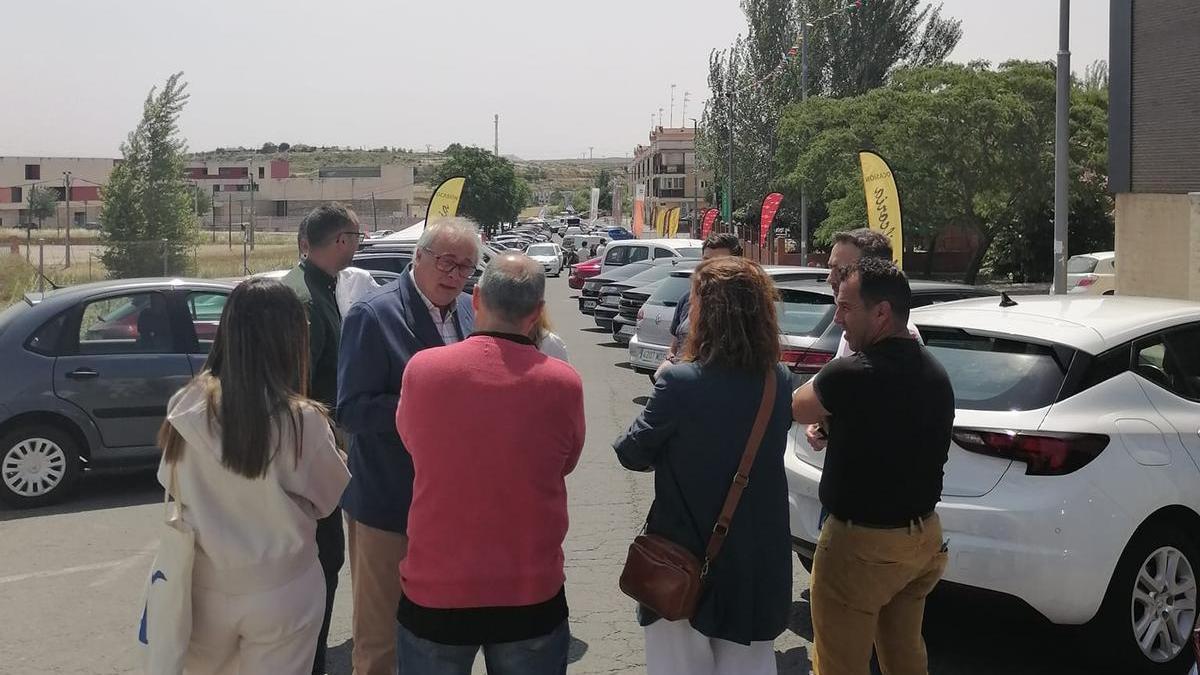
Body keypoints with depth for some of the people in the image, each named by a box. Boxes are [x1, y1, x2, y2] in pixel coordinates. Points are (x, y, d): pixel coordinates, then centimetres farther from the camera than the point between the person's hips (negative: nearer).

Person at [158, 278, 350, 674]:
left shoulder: (189, 404, -12)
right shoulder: (302, 421, -21)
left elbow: (172, 484, 3)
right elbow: (329, 499, -4)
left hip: (206, 588, 3)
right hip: (281, 593, -3)